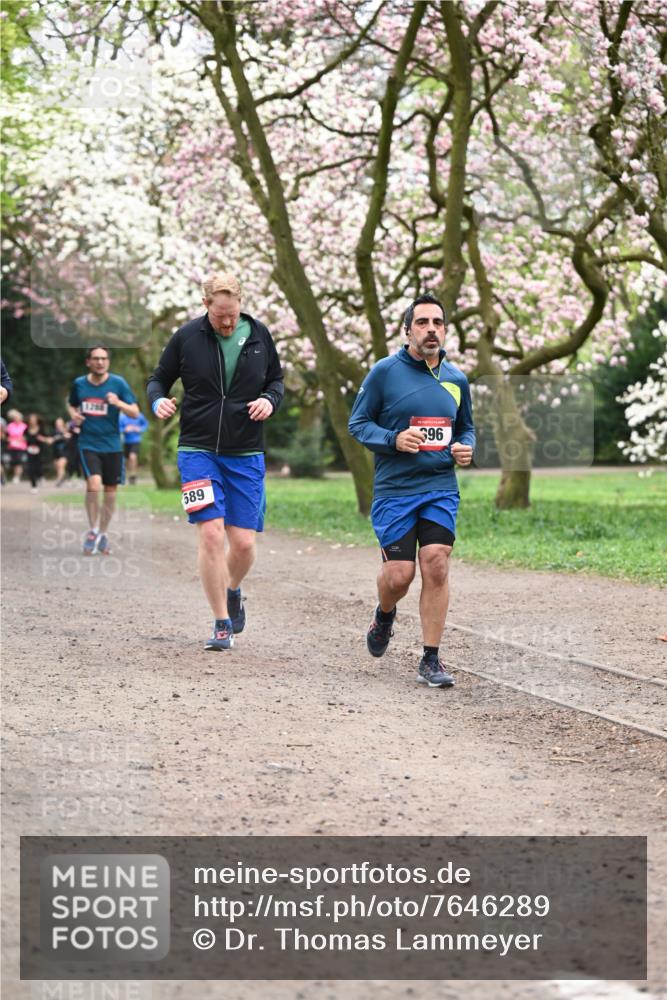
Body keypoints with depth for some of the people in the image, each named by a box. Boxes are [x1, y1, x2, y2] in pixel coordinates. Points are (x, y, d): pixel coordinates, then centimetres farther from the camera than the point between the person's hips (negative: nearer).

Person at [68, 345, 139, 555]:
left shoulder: (118, 383, -3)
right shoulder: (79, 384, 2)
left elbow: (135, 412, -3)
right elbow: (71, 404, 21)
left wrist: (118, 403, -22)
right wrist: (73, 414, -1)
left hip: (112, 445, 1)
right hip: (88, 444, -1)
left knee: (110, 492, 7)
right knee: (94, 484, -21)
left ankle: (103, 534, 26)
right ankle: (92, 531, -4)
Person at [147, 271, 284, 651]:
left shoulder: (259, 335, 2)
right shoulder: (187, 337, -3)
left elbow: (277, 380, 15)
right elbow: (159, 379, 9)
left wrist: (270, 400, -6)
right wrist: (159, 401, -13)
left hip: (246, 455, 2)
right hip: (198, 452, -2)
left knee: (244, 542, -1)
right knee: (211, 535, -12)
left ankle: (233, 591, 34)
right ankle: (222, 624, 0)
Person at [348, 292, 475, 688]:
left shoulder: (456, 379, 10)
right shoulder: (385, 371, -3)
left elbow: (466, 427, 23)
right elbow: (358, 422, 0)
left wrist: (466, 448, 1)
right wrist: (394, 439, -16)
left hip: (441, 488, 3)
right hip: (394, 490, -3)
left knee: (436, 566, -10)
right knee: (399, 575, -4)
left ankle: (431, 660, -1)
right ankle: (385, 615, 34)